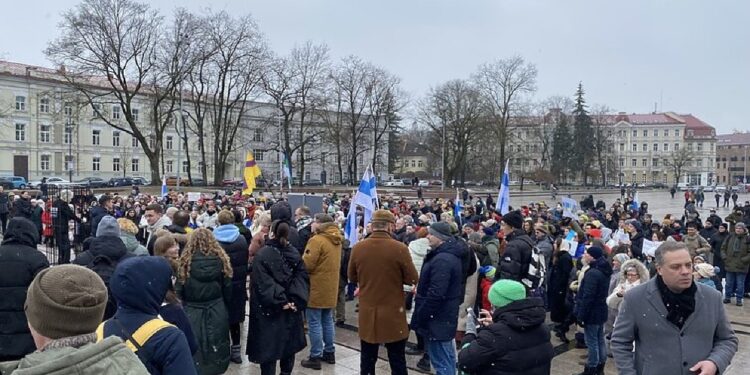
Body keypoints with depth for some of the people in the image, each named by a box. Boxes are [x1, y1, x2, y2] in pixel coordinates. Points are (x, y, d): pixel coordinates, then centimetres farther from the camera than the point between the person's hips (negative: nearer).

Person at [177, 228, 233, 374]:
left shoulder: (186, 260, -11)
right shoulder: (221, 259, -5)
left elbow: (179, 290, -5)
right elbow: (228, 289, 3)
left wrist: (185, 306, 10)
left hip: (193, 313, -2)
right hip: (218, 312, 2)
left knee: (194, 350, 7)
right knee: (216, 348, 14)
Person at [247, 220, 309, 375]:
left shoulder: (262, 254, -13)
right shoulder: (295, 253, 0)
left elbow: (262, 283, -19)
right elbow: (303, 277, -5)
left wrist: (279, 301, -15)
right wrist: (296, 300, -9)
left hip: (268, 310, -4)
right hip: (291, 309, 4)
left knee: (268, 347, 5)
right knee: (289, 344, 17)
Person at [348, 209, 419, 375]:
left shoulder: (358, 248, -5)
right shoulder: (399, 248, -16)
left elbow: (352, 277, 8)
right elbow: (413, 279, -7)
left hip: (367, 313, 3)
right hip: (393, 314, -3)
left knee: (367, 361, 14)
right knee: (397, 362, 9)